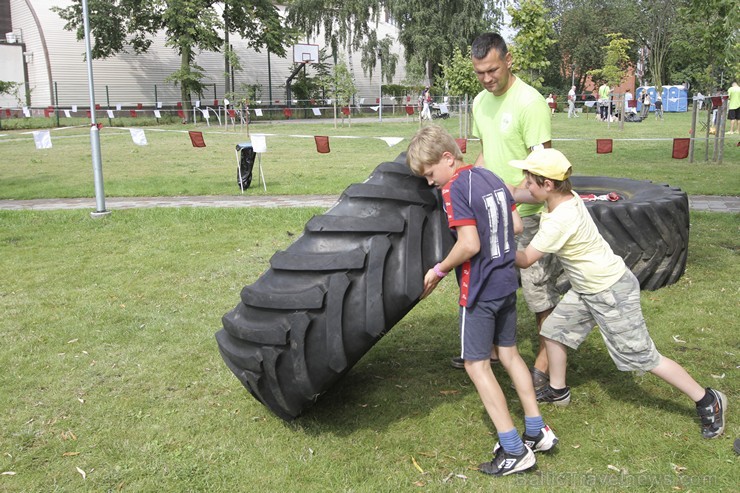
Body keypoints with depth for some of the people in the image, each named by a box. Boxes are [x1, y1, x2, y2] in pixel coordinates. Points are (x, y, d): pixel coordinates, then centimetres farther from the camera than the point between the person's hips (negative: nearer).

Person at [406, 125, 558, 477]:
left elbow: (469, 245, -23)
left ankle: (514, 451, 6)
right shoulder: (492, 177, 7)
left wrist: (438, 271, -11)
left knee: (477, 365, 2)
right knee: (509, 354, 20)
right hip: (506, 282, 9)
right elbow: (516, 225, 11)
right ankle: (537, 431, 28)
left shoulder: (454, 188, -18)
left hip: (479, 290, -8)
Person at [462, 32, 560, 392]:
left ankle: (545, 361, 17)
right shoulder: (481, 102, 7)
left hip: (528, 213, -8)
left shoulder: (530, 102, -18)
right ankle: (492, 348, 34)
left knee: (539, 288, 2)